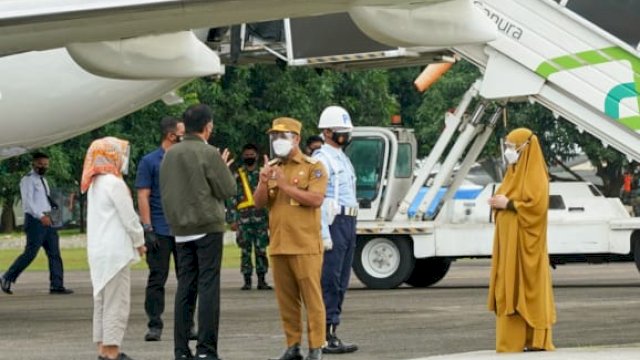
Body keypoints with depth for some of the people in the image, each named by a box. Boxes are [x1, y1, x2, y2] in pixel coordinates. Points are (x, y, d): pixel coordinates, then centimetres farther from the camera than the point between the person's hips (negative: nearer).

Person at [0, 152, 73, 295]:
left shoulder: (43, 180, 20)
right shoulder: (28, 180, -7)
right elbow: (28, 201, -20)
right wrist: (41, 216, -30)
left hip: (47, 220, 8)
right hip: (35, 219, -8)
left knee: (54, 253, 1)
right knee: (30, 253, -9)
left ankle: (57, 286, 1)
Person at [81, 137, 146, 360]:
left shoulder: (94, 184, 15)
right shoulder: (114, 183, -13)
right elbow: (129, 217, -12)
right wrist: (139, 241, 2)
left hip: (97, 250, 9)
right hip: (115, 251, -9)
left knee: (102, 299, 12)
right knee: (117, 302, -7)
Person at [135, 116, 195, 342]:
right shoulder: (150, 161, -1)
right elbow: (143, 196, -5)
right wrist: (147, 228, -12)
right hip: (160, 230, -4)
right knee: (157, 278, -1)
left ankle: (187, 325, 10)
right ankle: (154, 325, 3)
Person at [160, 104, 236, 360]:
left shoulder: (170, 154, 7)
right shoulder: (209, 154, -12)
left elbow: (164, 191, 14)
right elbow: (228, 189, -8)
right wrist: (223, 168, 9)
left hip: (180, 229, 6)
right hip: (207, 226, -6)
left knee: (185, 288, 8)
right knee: (208, 287, -5)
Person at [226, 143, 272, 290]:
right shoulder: (237, 175, 5)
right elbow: (231, 198, 3)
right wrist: (232, 219, -4)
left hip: (261, 217, 1)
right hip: (244, 217, -1)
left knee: (261, 250, 1)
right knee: (245, 251, 1)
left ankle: (261, 280, 6)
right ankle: (247, 281, 5)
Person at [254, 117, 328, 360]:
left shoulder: (313, 167, -1)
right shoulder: (271, 168, 16)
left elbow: (316, 199, -14)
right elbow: (259, 203, 10)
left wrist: (285, 185, -15)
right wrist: (263, 183, -10)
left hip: (305, 246, -5)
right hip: (278, 246, 5)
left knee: (312, 298, -5)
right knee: (286, 299, 7)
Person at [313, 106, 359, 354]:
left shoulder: (343, 159, 21)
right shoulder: (321, 159, -9)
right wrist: (324, 234, -21)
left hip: (349, 222, 10)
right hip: (333, 222, -10)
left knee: (340, 283, 9)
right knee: (329, 282, -11)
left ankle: (332, 333, 11)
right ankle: (325, 337, -12)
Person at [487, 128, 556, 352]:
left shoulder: (535, 175, -12)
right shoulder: (514, 173, 17)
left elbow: (536, 205, -22)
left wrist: (508, 204, -17)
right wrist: (498, 203, 2)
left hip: (524, 243, -9)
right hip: (509, 241, 9)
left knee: (525, 289, -9)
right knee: (510, 290, 6)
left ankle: (534, 341, -7)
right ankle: (514, 341, 7)